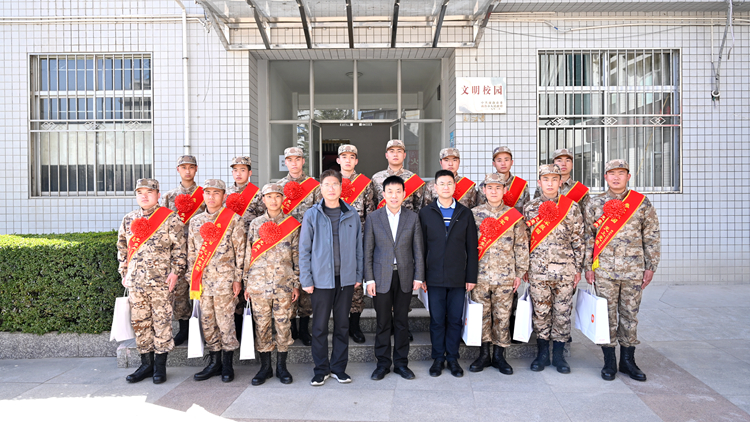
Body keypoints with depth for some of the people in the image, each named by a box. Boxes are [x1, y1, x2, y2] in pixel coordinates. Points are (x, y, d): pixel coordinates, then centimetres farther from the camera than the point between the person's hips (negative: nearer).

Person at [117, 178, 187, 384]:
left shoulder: (170, 218, -3)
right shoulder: (128, 219, 12)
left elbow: (180, 247, -4)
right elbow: (123, 248, 19)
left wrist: (175, 271, -10)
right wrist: (124, 273, 14)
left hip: (161, 280, -5)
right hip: (135, 281, 5)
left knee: (161, 321, 0)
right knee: (139, 321, 9)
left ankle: (160, 366, 11)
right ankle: (146, 364, 21)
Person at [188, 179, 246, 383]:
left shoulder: (234, 219, -2)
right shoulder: (196, 221, 12)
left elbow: (240, 251, -4)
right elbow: (191, 252, 15)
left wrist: (238, 279, -7)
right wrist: (192, 279, 11)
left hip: (224, 278, -5)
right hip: (203, 279, 5)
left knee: (225, 320, 0)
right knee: (207, 320, 9)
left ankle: (227, 364, 13)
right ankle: (214, 362, 22)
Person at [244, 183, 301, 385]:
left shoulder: (292, 224, 5)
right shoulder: (255, 224, 7)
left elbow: (296, 256, 6)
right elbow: (249, 255, 8)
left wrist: (296, 283, 2)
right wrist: (247, 283, 5)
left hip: (284, 283, -1)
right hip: (259, 283, 1)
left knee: (283, 324, 4)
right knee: (261, 324, 5)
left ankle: (281, 366, 18)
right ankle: (265, 367, 18)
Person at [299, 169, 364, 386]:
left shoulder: (352, 214, 3)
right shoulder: (312, 215, -2)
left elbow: (358, 246, 8)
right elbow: (304, 249, -1)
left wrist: (358, 274, 6)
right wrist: (306, 279, -5)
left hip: (345, 278, 2)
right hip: (321, 278, -2)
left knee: (342, 325, 10)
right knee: (320, 326, 6)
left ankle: (339, 367, 24)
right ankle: (321, 369, 20)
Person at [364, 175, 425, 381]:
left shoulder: (413, 218, 5)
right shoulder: (373, 218, 3)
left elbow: (418, 250, 5)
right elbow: (368, 251, 2)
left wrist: (418, 276, -1)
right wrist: (369, 279, -4)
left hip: (405, 277, 1)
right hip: (382, 277, -1)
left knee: (402, 321, 9)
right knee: (383, 323, 6)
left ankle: (401, 362, 21)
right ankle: (383, 363, 19)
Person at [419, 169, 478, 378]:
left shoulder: (465, 214, 6)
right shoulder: (425, 213, 4)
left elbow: (472, 247, 5)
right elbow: (421, 247, 4)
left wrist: (471, 276, 0)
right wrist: (421, 275, -1)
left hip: (458, 277, 1)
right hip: (434, 277, 0)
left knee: (455, 319, 7)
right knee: (437, 320, 6)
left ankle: (453, 358, 21)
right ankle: (438, 358, 20)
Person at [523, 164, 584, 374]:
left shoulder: (572, 207, 2)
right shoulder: (530, 208, 4)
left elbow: (578, 240, 5)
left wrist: (578, 268, 2)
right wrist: (524, 268, 5)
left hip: (565, 270, 0)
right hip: (538, 270, 0)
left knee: (563, 312, 6)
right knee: (541, 312, 6)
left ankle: (559, 354, 19)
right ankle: (542, 353, 19)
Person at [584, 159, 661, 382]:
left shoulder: (642, 203, 4)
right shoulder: (595, 204, 4)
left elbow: (652, 237, 6)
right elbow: (588, 237, 5)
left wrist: (651, 266, 2)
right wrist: (588, 266, 1)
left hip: (633, 270, 1)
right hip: (604, 270, 0)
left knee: (630, 314, 8)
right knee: (607, 314, 4)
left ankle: (628, 360, 21)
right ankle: (609, 361, 15)